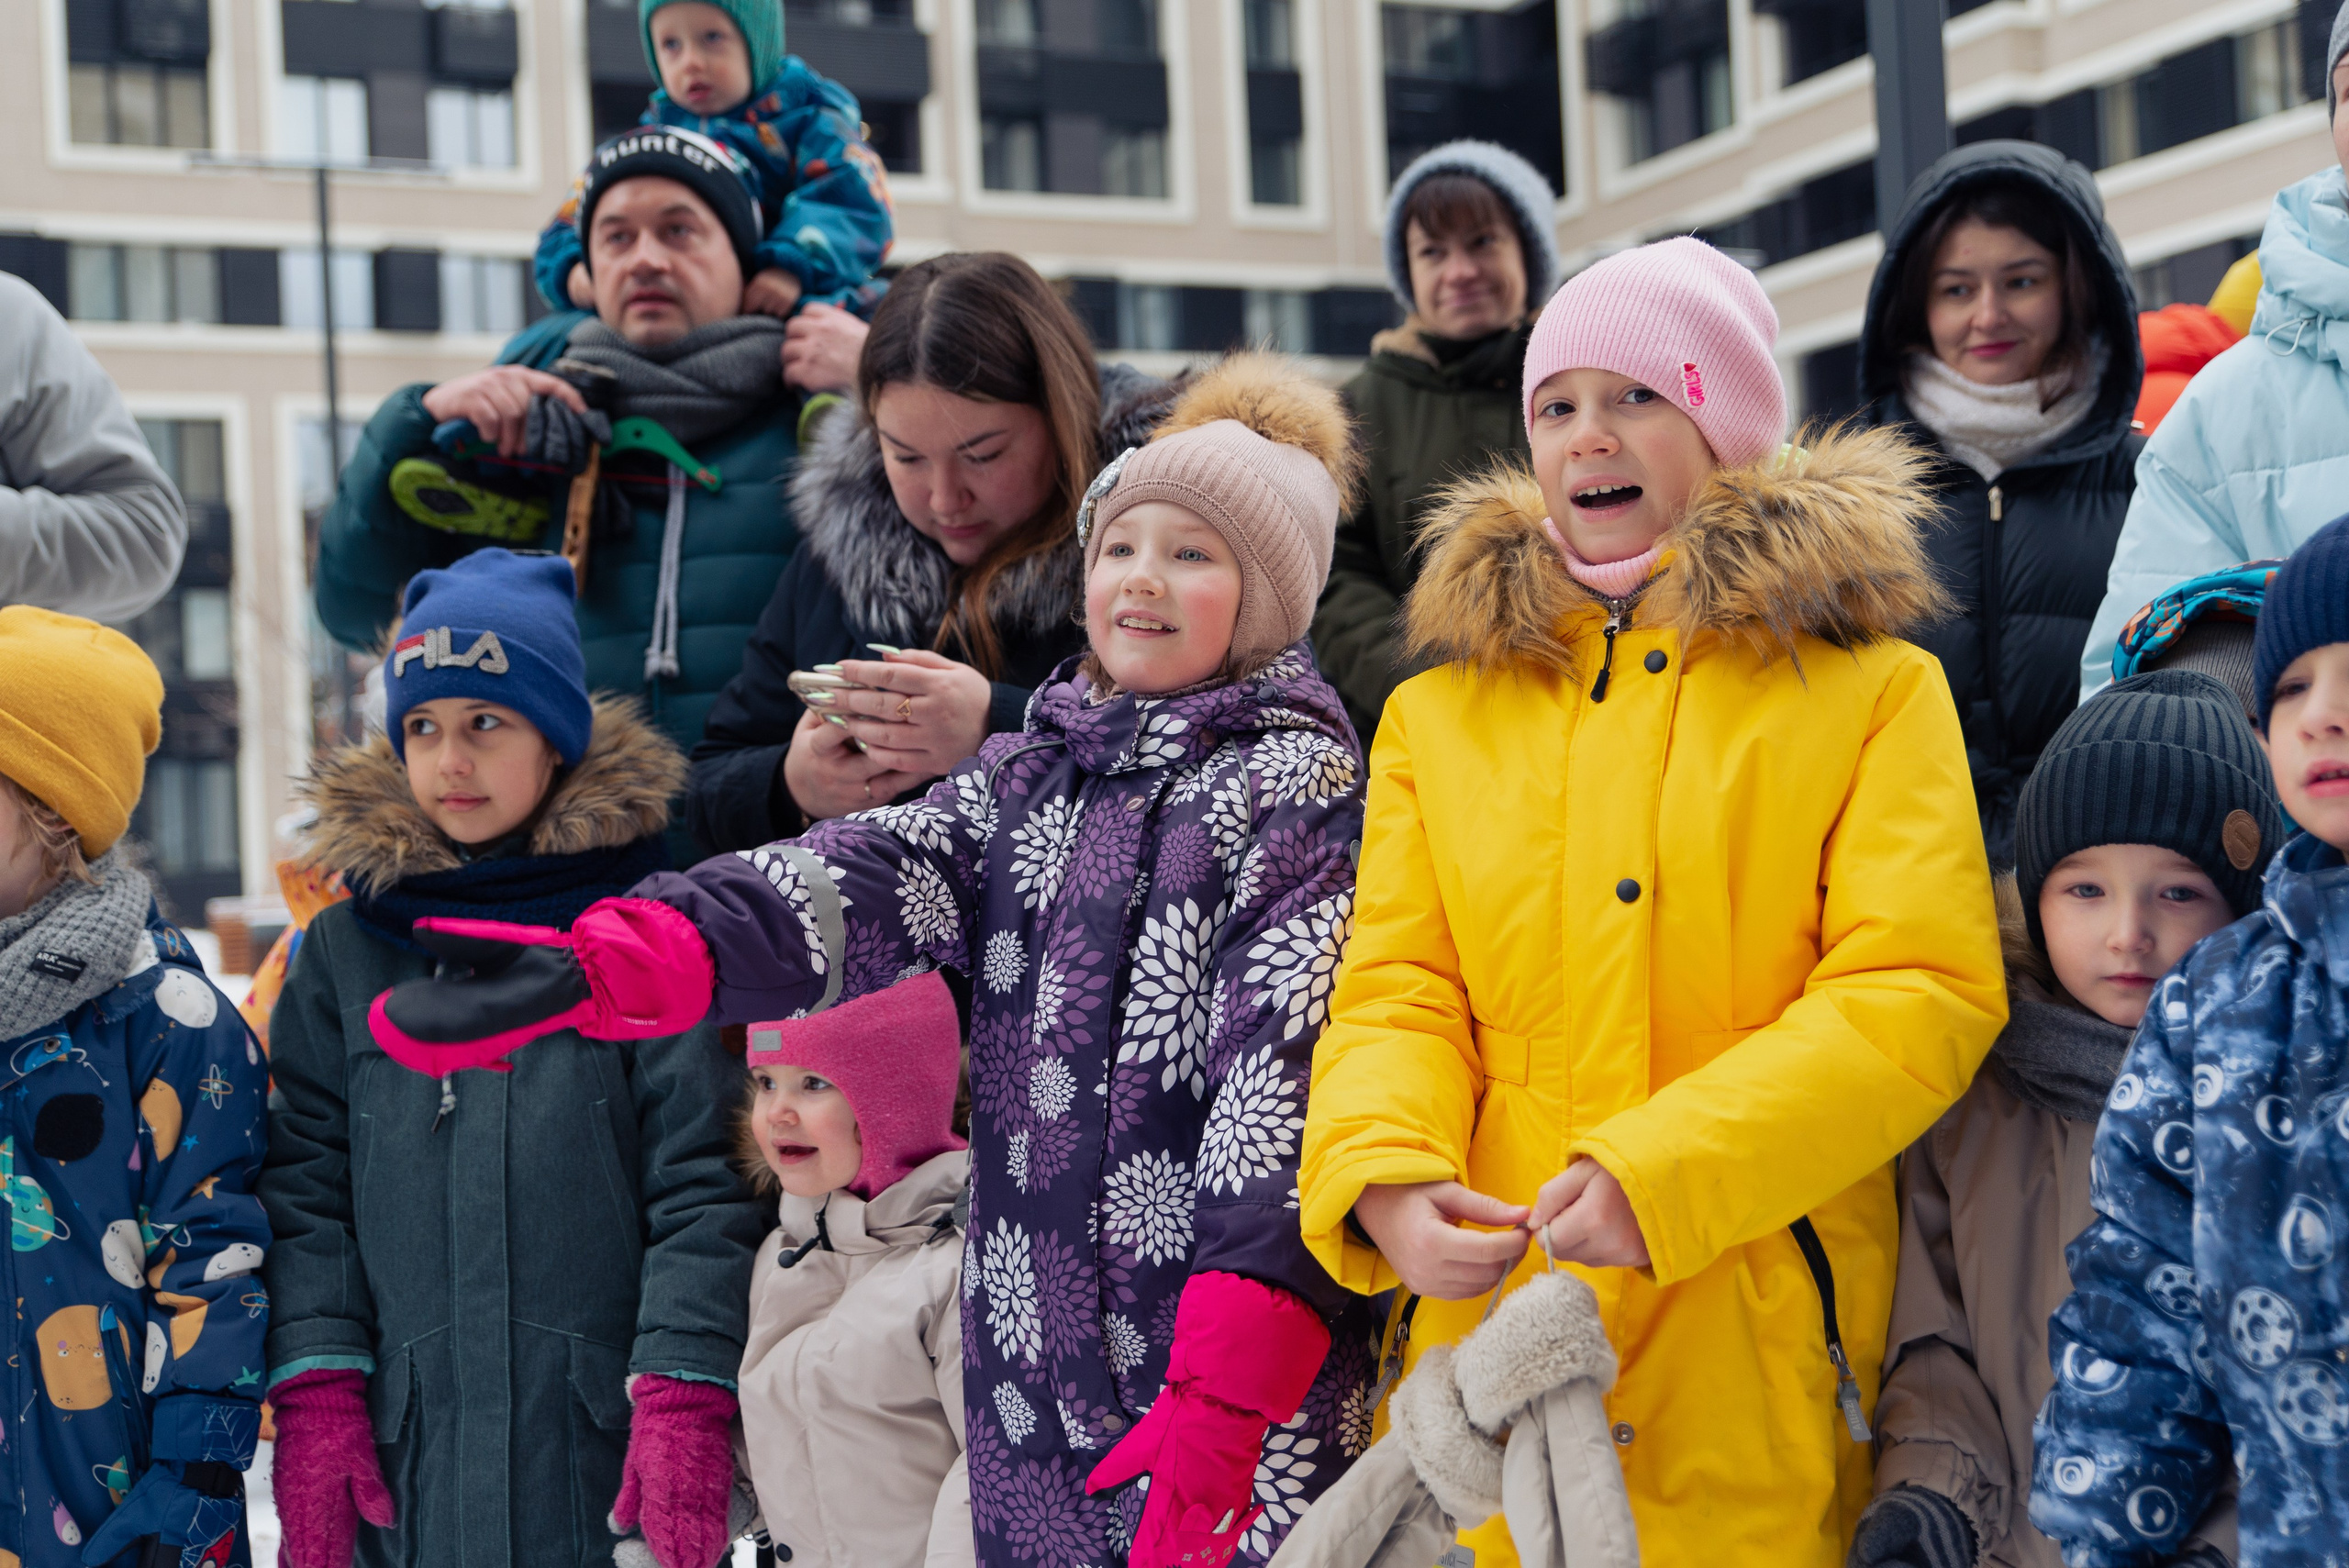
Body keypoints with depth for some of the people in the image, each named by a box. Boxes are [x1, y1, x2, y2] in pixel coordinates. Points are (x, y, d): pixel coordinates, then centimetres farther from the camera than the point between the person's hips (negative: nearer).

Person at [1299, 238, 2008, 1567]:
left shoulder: (1873, 691, 4)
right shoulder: (1439, 714, 14)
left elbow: (1919, 993, -7)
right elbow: (1397, 992, 8)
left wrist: (1665, 1170, -19)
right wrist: (1382, 1177, -14)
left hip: (1761, 1341, -2)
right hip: (1496, 1313, 2)